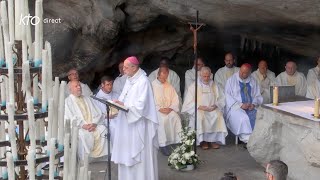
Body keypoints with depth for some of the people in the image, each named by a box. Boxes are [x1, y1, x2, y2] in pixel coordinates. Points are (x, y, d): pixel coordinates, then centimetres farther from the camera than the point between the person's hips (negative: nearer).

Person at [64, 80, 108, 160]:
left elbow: (98, 114, 14)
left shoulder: (87, 99, 23)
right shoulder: (67, 102, 9)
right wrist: (82, 125, -17)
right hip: (78, 128, -4)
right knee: (83, 134, -35)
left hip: (93, 125, 4)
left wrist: (94, 123, -7)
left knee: (103, 129, -25)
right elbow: (68, 118, -5)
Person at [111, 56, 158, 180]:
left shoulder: (143, 82, -15)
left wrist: (124, 105, -23)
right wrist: (118, 103, -2)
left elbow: (141, 105, -21)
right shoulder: (129, 80, 12)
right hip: (127, 121, 9)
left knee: (138, 154, 0)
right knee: (127, 153, 12)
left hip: (138, 124, -9)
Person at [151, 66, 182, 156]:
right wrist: (160, 109, -18)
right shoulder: (152, 86, 2)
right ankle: (163, 144, -31)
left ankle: (176, 141, -25)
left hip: (169, 110, 4)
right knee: (162, 119, -34)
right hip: (156, 110, -4)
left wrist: (170, 108, -9)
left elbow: (175, 100, 10)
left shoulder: (169, 87, 15)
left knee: (175, 117, -27)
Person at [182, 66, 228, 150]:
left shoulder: (214, 86, 15)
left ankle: (214, 139, -20)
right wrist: (200, 107, -16)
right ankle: (202, 140, -22)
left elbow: (221, 99, 11)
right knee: (200, 117, -34)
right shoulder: (193, 86, 6)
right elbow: (189, 102, -1)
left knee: (218, 115, -29)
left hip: (212, 109, 2)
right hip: (198, 110, -2)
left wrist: (215, 105, -10)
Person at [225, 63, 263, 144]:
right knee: (243, 118, -33)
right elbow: (228, 97, -5)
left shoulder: (253, 81, 11)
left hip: (250, 107, 3)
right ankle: (247, 139, -22)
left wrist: (254, 104, -10)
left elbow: (257, 96, 12)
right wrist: (241, 105, -15)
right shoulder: (231, 80, 0)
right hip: (235, 107, -3)